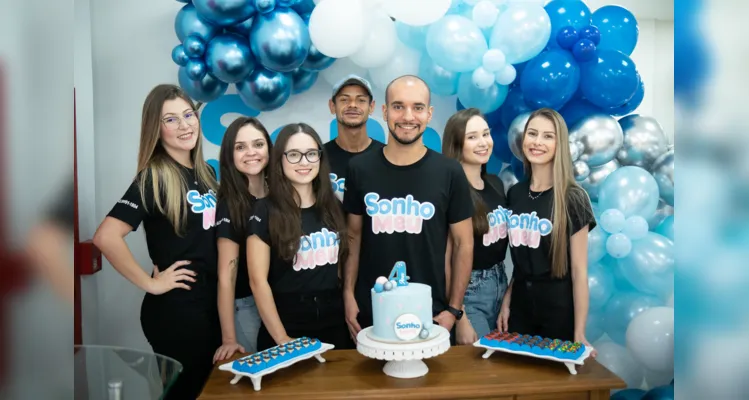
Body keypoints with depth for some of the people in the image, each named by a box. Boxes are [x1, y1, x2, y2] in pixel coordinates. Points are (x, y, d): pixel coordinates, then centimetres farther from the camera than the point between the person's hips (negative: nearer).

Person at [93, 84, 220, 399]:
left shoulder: (206, 172, 7)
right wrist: (150, 283, -19)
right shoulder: (153, 177, -15)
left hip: (211, 303, 7)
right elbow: (106, 237, -26)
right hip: (175, 308, -7)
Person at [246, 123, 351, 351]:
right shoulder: (265, 211, -9)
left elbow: (342, 264, 10)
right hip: (288, 327, -4)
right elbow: (258, 280, -12)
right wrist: (281, 338, -13)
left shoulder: (334, 207, 4)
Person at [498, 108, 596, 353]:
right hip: (520, 304, 5)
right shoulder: (514, 194, 2)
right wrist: (506, 302, 6)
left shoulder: (573, 198, -12)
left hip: (559, 308, -4)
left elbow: (579, 269, -12)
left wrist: (579, 333, -13)